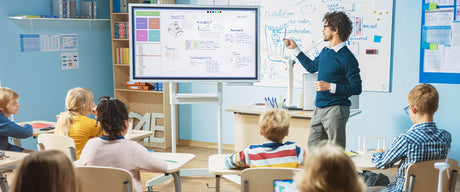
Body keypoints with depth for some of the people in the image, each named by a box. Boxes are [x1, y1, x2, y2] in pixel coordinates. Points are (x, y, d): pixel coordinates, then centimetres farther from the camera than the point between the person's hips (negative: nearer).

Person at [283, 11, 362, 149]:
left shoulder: (347, 58, -14)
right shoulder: (325, 52, 11)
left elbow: (356, 88, -14)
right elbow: (312, 67, 31)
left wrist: (330, 87, -20)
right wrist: (295, 48, 30)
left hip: (336, 110, -8)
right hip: (319, 109, 8)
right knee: (312, 147, 12)